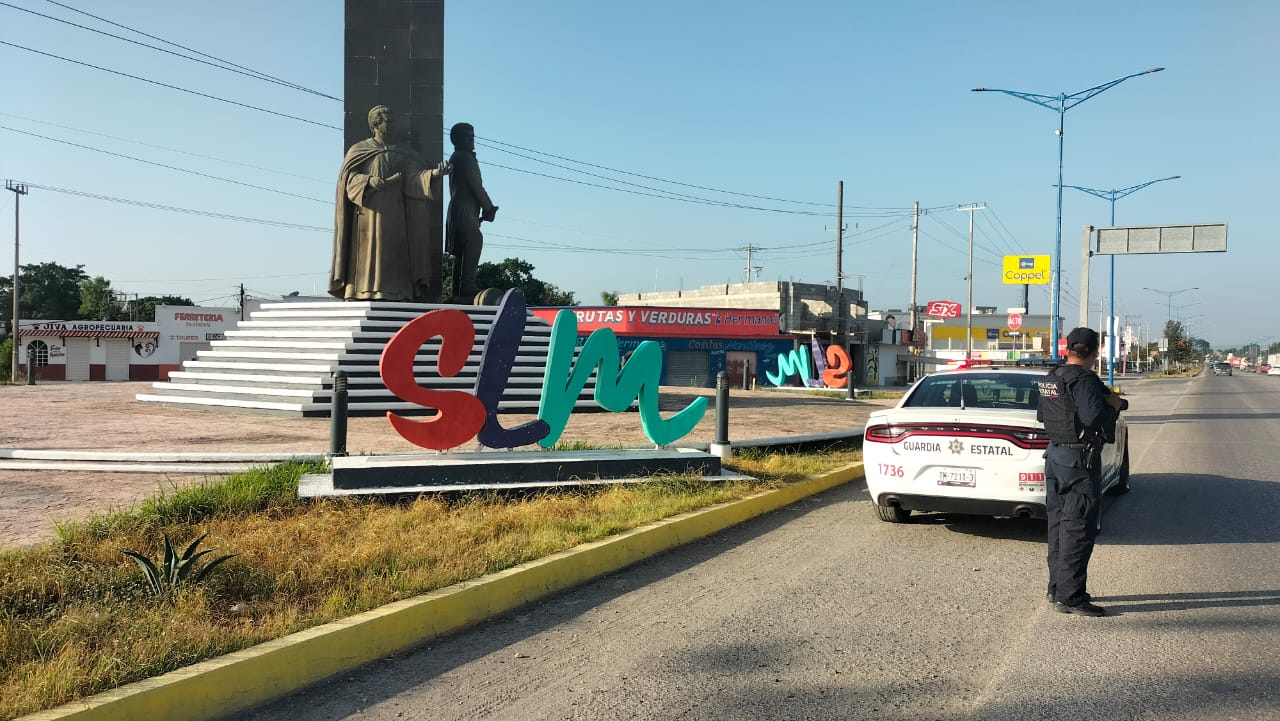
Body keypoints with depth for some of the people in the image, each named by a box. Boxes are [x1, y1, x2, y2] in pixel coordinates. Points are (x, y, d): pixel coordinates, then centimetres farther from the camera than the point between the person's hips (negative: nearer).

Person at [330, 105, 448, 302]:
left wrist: (433, 173, -19)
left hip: (394, 217, 3)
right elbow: (349, 176, -2)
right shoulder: (359, 150, 7)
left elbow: (415, 174, 1)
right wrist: (368, 181, -21)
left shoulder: (401, 154, 15)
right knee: (368, 254, -10)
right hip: (370, 214, -3)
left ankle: (393, 296, -7)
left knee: (395, 255, -5)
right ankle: (362, 294, -12)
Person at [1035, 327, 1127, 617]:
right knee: (1078, 528, -5)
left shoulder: (1050, 379, 10)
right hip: (1080, 460, -9)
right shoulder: (1084, 380, -17)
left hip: (1054, 455, 9)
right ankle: (1069, 597, -3)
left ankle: (1057, 587, 24)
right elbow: (1093, 416, -30)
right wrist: (1114, 405, -9)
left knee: (1058, 524, 16)